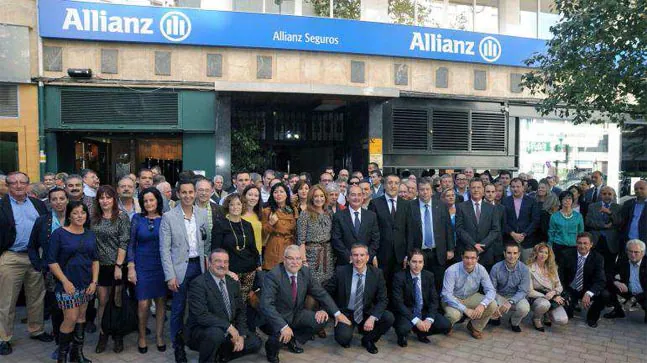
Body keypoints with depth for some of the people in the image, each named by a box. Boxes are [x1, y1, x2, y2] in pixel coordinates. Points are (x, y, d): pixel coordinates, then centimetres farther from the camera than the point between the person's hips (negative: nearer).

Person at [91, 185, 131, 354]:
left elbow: (124, 243, -11)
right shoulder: (94, 218, 5)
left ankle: (118, 335, 21)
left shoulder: (122, 217, -7)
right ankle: (102, 334, 20)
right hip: (100, 266, 3)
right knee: (102, 301, 7)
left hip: (117, 265, -3)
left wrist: (118, 266, -15)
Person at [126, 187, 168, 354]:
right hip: (142, 265, -1)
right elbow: (131, 244, 2)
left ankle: (159, 335, 23)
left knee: (161, 301, 6)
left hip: (162, 265, 1)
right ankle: (142, 336, 20)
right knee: (143, 304, -2)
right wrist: (131, 268, -5)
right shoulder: (137, 218, 0)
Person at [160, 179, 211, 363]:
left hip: (199, 265, 3)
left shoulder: (203, 214, 3)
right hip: (180, 267, -3)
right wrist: (170, 276, -13)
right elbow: (164, 249, -8)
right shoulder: (169, 217, -8)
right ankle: (178, 346, 23)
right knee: (178, 308, 7)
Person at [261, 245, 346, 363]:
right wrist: (283, 326, -43)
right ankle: (271, 348, 5)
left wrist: (337, 313, -4)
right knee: (281, 334, -33)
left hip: (297, 314, 6)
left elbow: (321, 293, 2)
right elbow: (266, 305, -33)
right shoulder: (272, 276, -24)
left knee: (322, 319, -10)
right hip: (276, 318, -6)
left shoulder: (305, 272, -7)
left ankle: (293, 340, 15)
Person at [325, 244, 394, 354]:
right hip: (345, 313, -2)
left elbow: (383, 299, -8)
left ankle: (368, 340, 6)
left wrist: (372, 318, -23)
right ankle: (346, 337, 10)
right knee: (343, 337, -30)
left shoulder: (376, 273, -8)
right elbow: (326, 292, 0)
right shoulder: (341, 271, -11)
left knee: (389, 318, -22)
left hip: (366, 313, 3)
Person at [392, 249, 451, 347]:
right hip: (406, 312, -4)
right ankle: (402, 336, 4)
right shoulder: (399, 277, -15)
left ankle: (421, 333, 13)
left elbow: (434, 300, -1)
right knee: (403, 328, -35)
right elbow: (398, 302, -19)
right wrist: (416, 321, -27)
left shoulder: (429, 276, -1)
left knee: (446, 326, -16)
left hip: (424, 312, 4)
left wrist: (429, 319, -18)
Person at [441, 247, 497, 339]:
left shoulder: (481, 269, -16)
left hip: (471, 297, 4)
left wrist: (482, 305, -36)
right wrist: (465, 309, -36)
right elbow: (447, 295, -28)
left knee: (492, 305, -20)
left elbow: (491, 290, -15)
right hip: (453, 299, -4)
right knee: (454, 314, -35)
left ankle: (475, 327, 6)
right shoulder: (452, 271, -26)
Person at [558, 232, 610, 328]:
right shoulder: (567, 255, -9)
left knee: (605, 295, -27)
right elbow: (560, 276, -7)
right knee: (565, 313, -24)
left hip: (587, 290, 2)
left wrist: (588, 294, -36)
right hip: (570, 290, -1)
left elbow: (601, 280, -19)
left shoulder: (597, 258, -10)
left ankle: (592, 317, 2)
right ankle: (569, 307, 17)